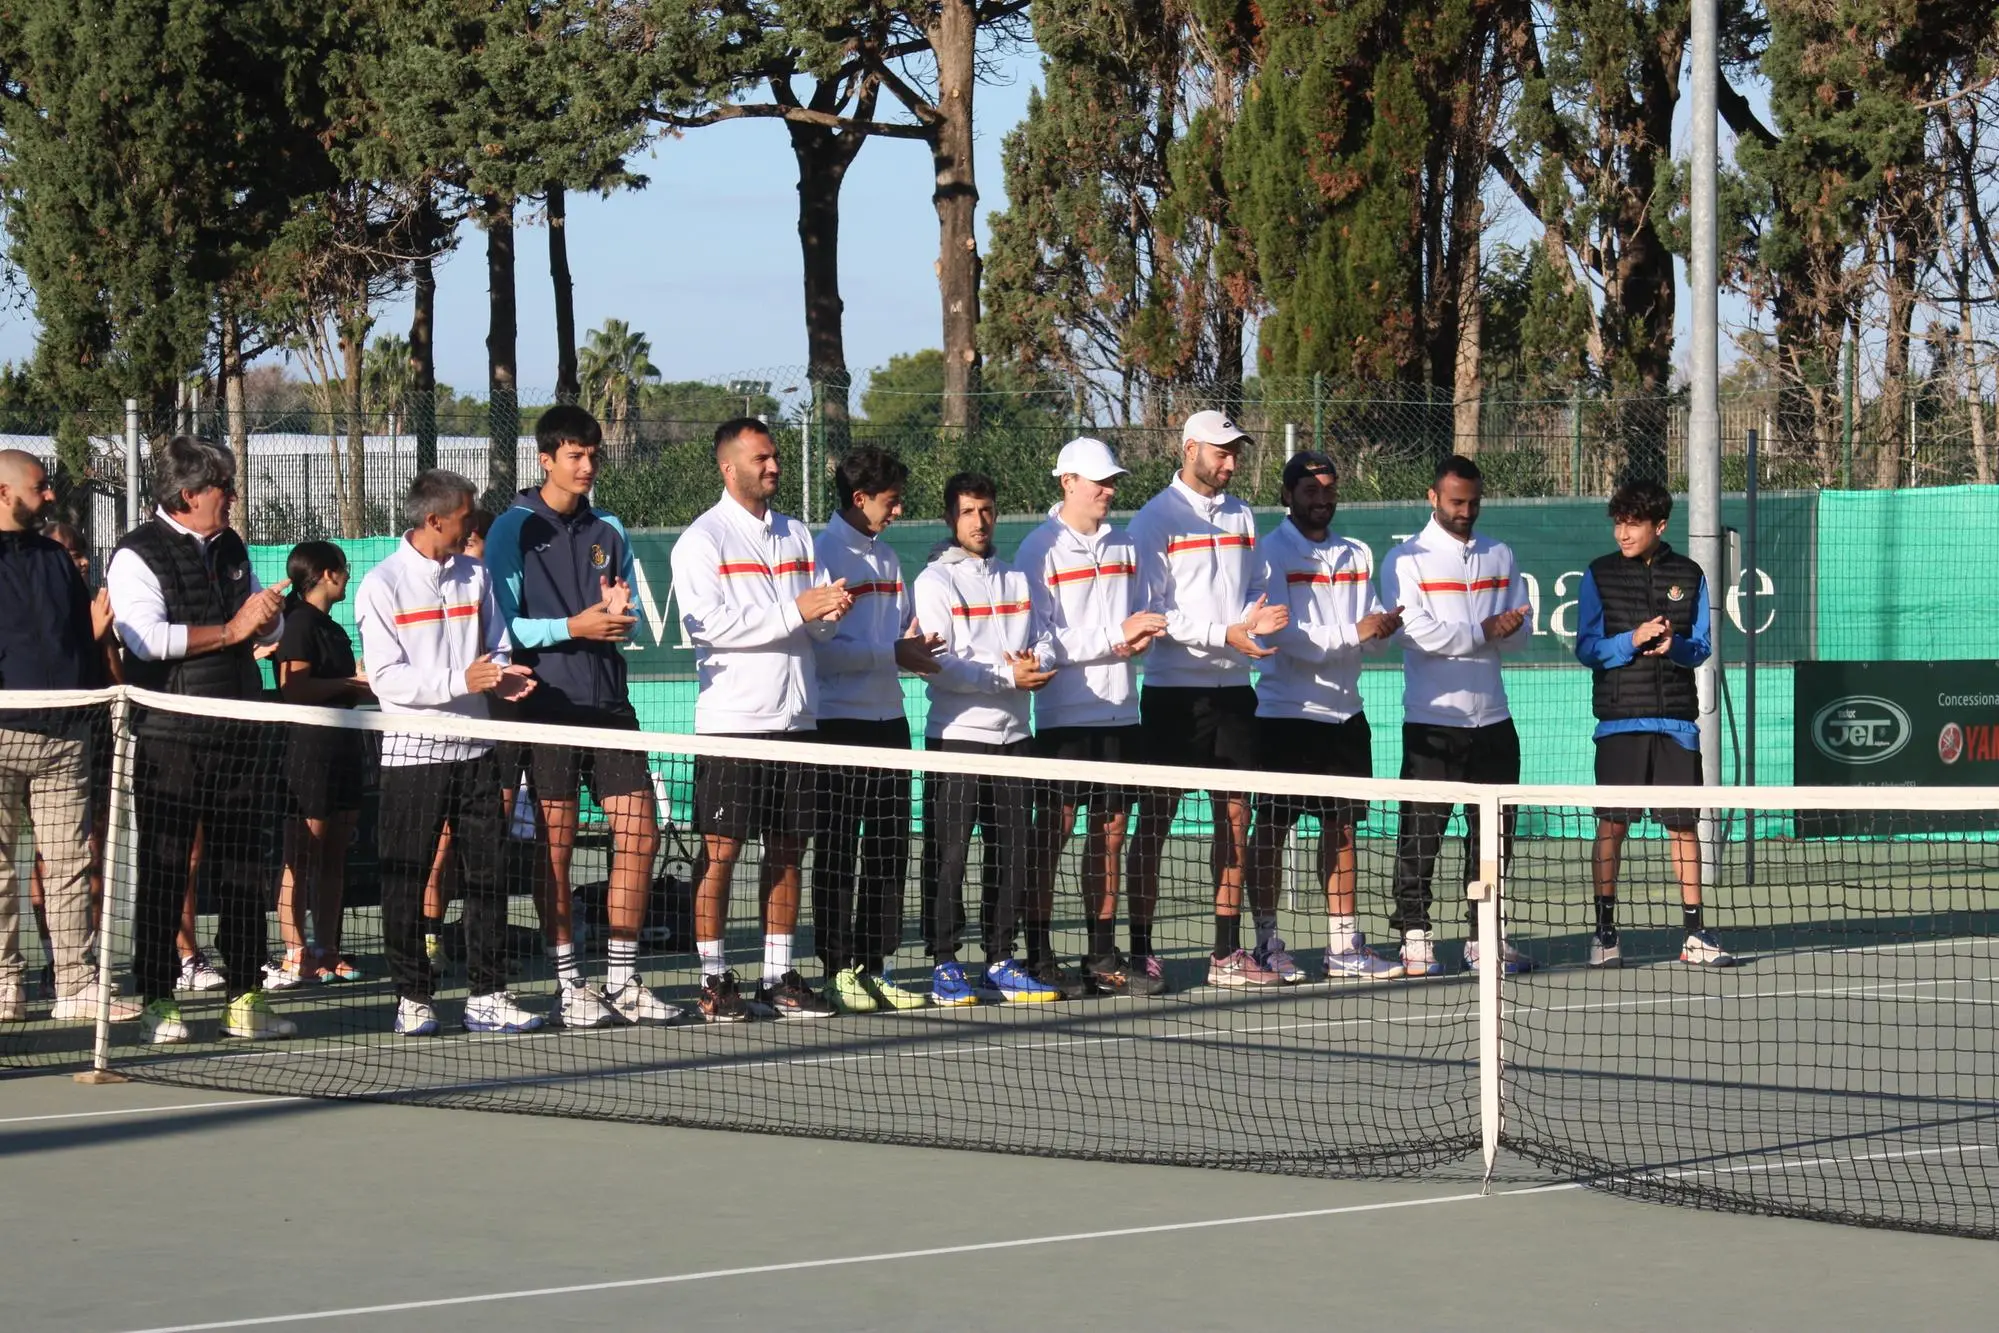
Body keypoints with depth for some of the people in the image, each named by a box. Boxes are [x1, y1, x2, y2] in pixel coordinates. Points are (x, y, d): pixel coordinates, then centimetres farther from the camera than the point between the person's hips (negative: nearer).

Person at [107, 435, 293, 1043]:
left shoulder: (232, 549, 16)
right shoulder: (137, 555, -6)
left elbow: (268, 630, 23)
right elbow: (146, 637, -20)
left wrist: (269, 613, -1)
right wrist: (231, 630, -15)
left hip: (239, 735, 6)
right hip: (169, 739, -6)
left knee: (242, 869, 6)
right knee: (164, 871, -2)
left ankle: (245, 998, 11)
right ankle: (157, 1001, 3)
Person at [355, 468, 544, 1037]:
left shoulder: (474, 575, 12)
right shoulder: (383, 585, -6)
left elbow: (497, 648, 18)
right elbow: (387, 677, -13)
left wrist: (503, 676, -6)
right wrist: (462, 681, -22)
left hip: (474, 748, 5)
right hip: (413, 751, -5)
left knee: (488, 875, 3)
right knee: (406, 881, 0)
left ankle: (487, 997, 8)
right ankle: (413, 998, 8)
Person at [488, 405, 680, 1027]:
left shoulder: (609, 532, 13)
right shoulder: (513, 530, -2)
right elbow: (501, 626, -8)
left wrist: (620, 615, -7)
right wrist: (572, 627, -19)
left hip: (608, 701, 5)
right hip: (546, 705, -5)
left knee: (639, 834, 1)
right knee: (555, 847, -1)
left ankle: (622, 980, 9)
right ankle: (569, 986, 6)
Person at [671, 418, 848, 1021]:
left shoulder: (797, 535, 16)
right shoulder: (701, 540, -4)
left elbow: (819, 625, 15)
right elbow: (707, 624, -16)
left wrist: (830, 612, -9)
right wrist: (794, 612, -19)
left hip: (796, 717, 6)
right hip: (731, 718, -6)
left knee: (788, 850, 8)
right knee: (720, 850, -4)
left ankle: (779, 976, 14)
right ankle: (714, 981, 1)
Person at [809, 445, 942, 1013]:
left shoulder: (887, 557, 16)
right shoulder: (824, 553, -9)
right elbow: (819, 647, -16)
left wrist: (915, 645, 0)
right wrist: (894, 653, -17)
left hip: (888, 720, 8)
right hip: (840, 725, -8)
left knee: (890, 849, 8)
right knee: (838, 853, -2)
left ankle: (874, 966, 14)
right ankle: (838, 970, 2)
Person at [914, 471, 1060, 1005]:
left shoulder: (1017, 580, 17)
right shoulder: (935, 581, -1)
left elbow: (1039, 647, 15)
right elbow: (940, 666, -11)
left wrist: (1034, 663, -8)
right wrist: (1007, 676, -18)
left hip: (1011, 732, 5)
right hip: (956, 734, -5)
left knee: (1016, 851, 4)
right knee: (948, 854, -5)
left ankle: (1001, 960, 13)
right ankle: (944, 963, 1)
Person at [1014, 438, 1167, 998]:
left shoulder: (1124, 547, 14)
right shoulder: (1040, 549, -5)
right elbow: (1042, 641, -12)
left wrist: (1138, 638, -5)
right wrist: (1116, 634, -17)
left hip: (1119, 713, 6)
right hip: (1063, 716, -6)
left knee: (1110, 832, 7)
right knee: (1051, 835, -3)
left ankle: (1103, 957, 12)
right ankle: (1038, 957, 1)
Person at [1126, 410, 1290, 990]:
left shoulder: (1241, 517, 13)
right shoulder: (1156, 519, -6)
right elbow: (1153, 612, -11)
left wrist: (1254, 618, -6)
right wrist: (1225, 633, -20)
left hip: (1232, 687, 6)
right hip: (1174, 689, -6)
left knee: (1235, 816, 5)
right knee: (1155, 818, -2)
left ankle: (1228, 953, 11)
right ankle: (1140, 949, 2)